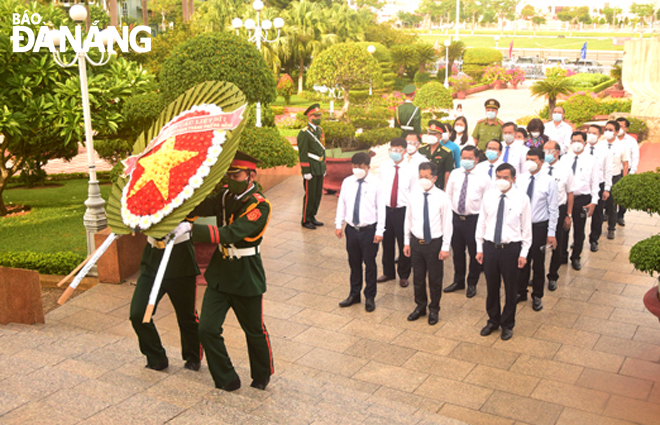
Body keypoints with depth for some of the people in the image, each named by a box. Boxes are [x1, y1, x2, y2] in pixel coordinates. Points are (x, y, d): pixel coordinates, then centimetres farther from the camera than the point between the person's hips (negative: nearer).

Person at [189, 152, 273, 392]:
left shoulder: (259, 206, -19)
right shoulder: (226, 194, 2)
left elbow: (230, 234, -30)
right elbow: (201, 207, -8)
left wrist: (191, 230, -36)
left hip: (246, 277, -5)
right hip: (219, 273, 5)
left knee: (255, 331, 13)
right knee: (207, 329, -2)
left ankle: (262, 376, 39)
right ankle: (227, 380, 16)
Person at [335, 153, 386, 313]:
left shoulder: (375, 184, -10)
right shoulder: (347, 182, 1)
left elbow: (381, 208, -9)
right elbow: (341, 204, 8)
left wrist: (379, 231, -11)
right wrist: (338, 224, 6)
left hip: (369, 230, -3)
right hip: (351, 229, 4)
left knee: (370, 264, 8)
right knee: (354, 263, 16)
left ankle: (370, 297, 24)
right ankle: (354, 295, 33)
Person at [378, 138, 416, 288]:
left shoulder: (411, 170, -7)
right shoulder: (383, 167, 1)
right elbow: (380, 187, 8)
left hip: (403, 210, -3)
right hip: (386, 209, 3)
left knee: (404, 244, 7)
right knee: (387, 242, 15)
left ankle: (403, 275, 28)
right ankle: (388, 272, 36)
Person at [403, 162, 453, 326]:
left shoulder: (442, 198, -12)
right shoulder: (414, 195, -2)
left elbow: (447, 223, -8)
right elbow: (408, 219, 6)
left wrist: (445, 247, -9)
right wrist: (407, 242, 8)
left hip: (434, 243, -3)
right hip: (416, 242, 3)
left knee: (435, 279, 11)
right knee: (418, 277, 17)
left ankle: (434, 309, 31)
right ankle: (420, 307, 37)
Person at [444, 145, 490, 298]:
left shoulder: (483, 177, -6)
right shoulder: (454, 174, 4)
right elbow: (448, 195, 11)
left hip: (474, 219, -3)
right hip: (456, 217, 3)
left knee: (475, 253, 7)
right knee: (457, 251, 15)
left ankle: (472, 284, 25)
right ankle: (458, 281, 33)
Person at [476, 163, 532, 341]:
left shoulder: (522, 198, -7)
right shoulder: (489, 196, 0)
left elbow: (526, 228, -3)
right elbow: (481, 222, 6)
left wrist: (524, 253, -5)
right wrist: (479, 248, 5)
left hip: (511, 248, -2)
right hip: (490, 246, 2)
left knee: (511, 289, 11)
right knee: (491, 287, 15)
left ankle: (507, 324, 31)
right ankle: (493, 321, 36)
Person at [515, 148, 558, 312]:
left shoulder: (549, 182, -10)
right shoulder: (520, 179, -1)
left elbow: (553, 209, -7)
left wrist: (551, 233, -9)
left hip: (539, 226, -3)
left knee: (538, 263, 10)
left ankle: (537, 296, 28)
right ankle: (521, 292, 32)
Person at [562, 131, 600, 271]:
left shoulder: (591, 161, 0)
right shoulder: (564, 159, 4)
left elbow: (595, 183, 1)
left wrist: (593, 202, -6)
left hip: (582, 198, -1)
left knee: (579, 229, 8)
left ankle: (576, 258, 24)